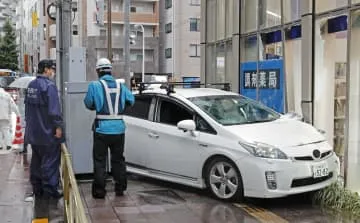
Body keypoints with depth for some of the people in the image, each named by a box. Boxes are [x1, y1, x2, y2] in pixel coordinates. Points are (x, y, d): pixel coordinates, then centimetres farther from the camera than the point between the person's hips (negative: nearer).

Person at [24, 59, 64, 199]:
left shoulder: (31, 85, 12)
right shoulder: (49, 85, -16)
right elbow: (54, 109, -22)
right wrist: (58, 126, -17)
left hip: (34, 132, 9)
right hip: (48, 132, -9)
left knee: (36, 160, 15)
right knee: (50, 161, -1)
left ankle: (37, 188, 22)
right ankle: (49, 190, 2)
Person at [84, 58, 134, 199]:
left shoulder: (95, 85, -7)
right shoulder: (121, 86, 4)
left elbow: (88, 104, -1)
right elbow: (131, 101, 9)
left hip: (102, 129, -3)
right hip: (119, 128, 4)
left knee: (99, 160, 6)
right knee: (118, 159, 16)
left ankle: (99, 190, 7)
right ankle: (120, 188, 22)